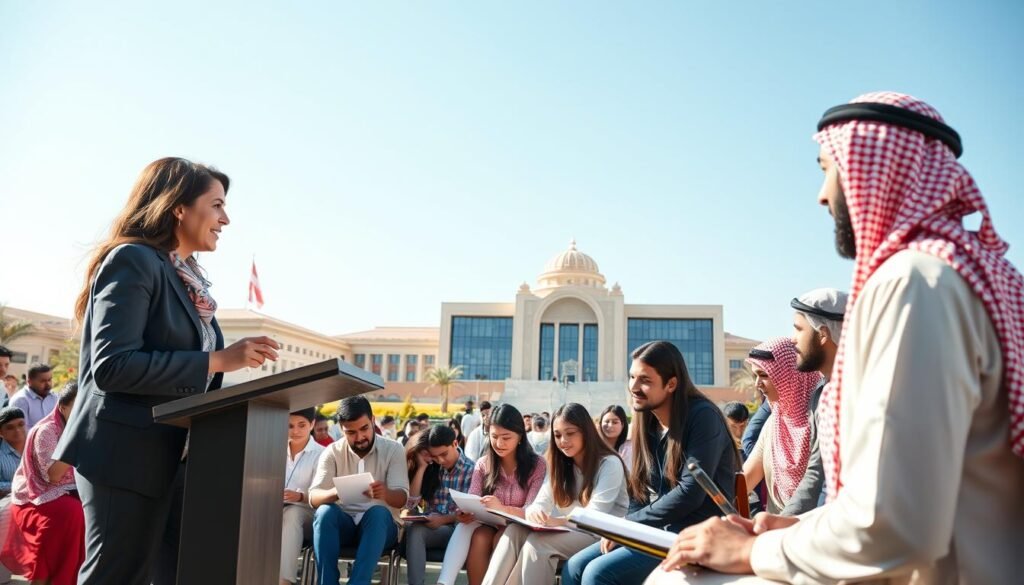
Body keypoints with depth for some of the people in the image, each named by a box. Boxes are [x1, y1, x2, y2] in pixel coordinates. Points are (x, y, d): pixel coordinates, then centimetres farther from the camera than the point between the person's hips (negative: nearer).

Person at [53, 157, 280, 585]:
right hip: (128, 455, -8)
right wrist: (218, 360, -21)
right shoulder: (133, 260, -11)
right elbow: (111, 366, -22)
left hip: (172, 456, 9)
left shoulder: (186, 278, 15)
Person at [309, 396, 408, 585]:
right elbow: (314, 497, -10)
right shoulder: (333, 452, 0)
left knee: (378, 512, -35)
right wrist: (335, 492, -34)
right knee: (325, 512, -30)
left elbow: (402, 498, -13)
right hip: (342, 523, 1)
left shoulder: (393, 449, -4)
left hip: (380, 526, -1)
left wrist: (386, 493, -38)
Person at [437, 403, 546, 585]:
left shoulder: (537, 465, -4)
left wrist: (502, 508, -35)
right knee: (479, 536, -31)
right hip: (489, 525, 2)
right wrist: (466, 513, -30)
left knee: (502, 539, -34)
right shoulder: (483, 464, 6)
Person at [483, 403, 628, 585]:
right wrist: (535, 513, -27)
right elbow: (542, 503, -1)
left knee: (537, 542, -30)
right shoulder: (559, 464, 10)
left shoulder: (609, 464, -11)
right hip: (569, 531, 6)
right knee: (515, 531, -23)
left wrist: (557, 521, -36)